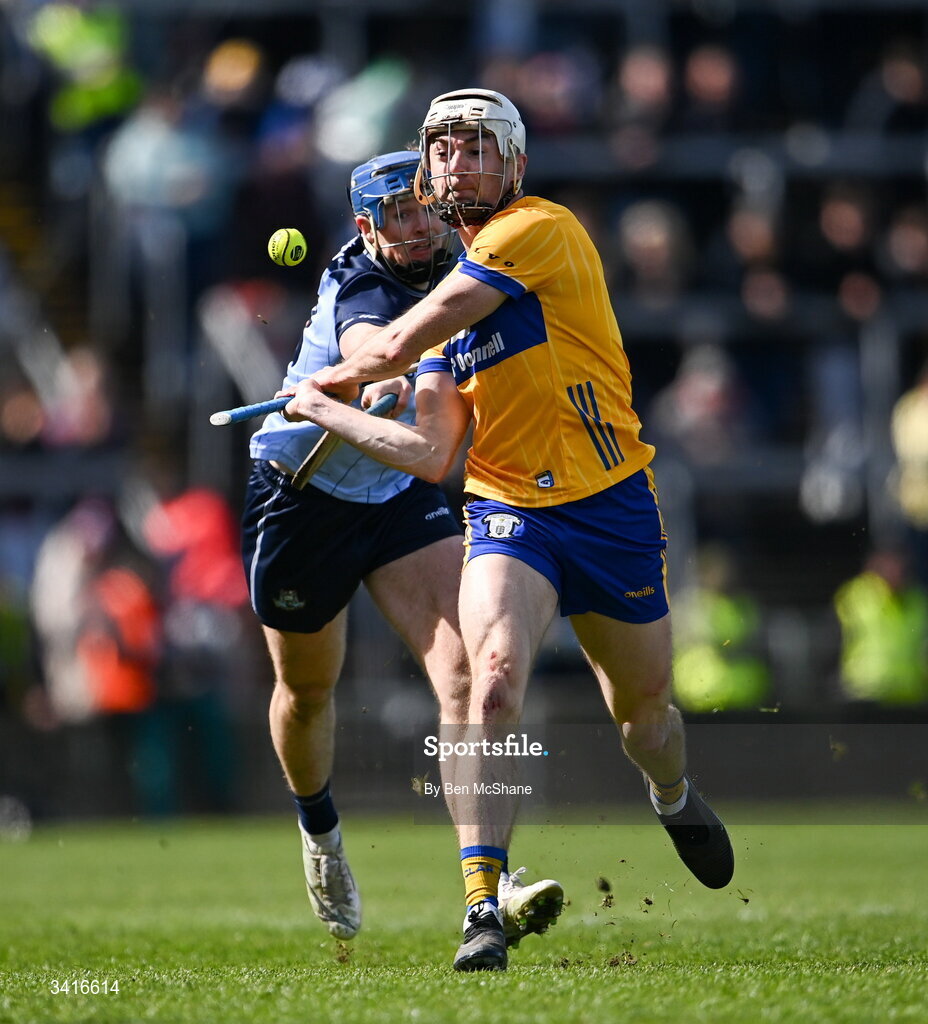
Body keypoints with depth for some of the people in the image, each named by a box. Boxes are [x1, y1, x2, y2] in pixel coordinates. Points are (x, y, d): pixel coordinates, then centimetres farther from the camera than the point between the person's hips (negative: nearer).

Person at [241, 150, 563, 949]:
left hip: (400, 494, 4)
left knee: (465, 668, -18)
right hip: (300, 497, -4)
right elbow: (365, 338, -53)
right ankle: (320, 831, 47)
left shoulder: (454, 274, -5)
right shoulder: (361, 286, -26)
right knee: (308, 688, 15)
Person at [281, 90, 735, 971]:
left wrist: (327, 380, 6)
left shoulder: (543, 231, -11)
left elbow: (396, 346, -12)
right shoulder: (451, 298, 11)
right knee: (495, 676, -25)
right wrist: (324, 412, 1)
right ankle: (482, 907, -28)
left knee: (644, 709, 15)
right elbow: (430, 453, 5)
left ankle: (675, 800, 53)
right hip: (508, 511, 3)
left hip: (612, 506, -3)